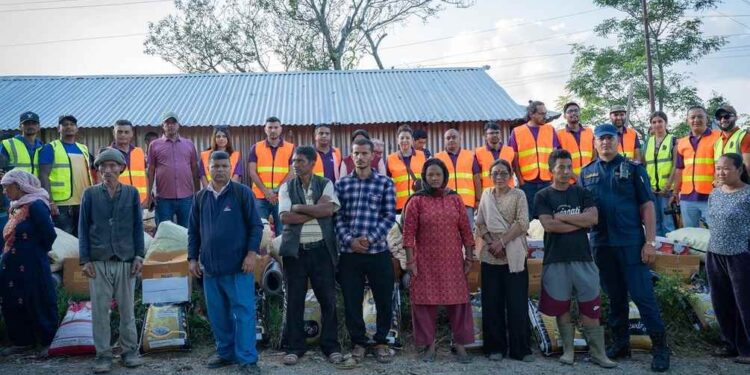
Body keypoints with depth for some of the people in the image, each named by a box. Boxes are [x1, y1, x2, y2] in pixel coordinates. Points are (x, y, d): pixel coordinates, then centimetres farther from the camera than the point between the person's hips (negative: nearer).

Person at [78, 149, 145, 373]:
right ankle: (103, 354, 15)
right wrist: (85, 259, -2)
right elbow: (83, 228, 4)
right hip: (98, 261, 0)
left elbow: (138, 226, 5)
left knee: (127, 308, 7)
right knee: (100, 310, 4)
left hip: (126, 260, 0)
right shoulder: (90, 194, 2)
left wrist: (139, 256, 0)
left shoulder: (132, 193, 3)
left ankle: (130, 350, 19)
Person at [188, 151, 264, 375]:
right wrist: (193, 258, 9)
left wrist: (252, 253, -11)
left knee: (243, 311, -3)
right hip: (210, 266, 5)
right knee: (217, 313, 12)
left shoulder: (242, 193, -2)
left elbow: (255, 225, -3)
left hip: (238, 265, -4)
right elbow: (193, 231, 16)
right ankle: (225, 353, 26)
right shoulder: (200, 197, 10)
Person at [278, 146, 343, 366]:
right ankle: (295, 347, 16)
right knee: (294, 300, 5)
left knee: (328, 299, 4)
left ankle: (331, 346, 16)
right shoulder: (286, 187, 5)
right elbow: (285, 217, -9)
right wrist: (316, 211, -11)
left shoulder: (326, 184, 4)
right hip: (295, 250, 1)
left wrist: (299, 208, -9)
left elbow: (329, 210, -13)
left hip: (322, 249, 0)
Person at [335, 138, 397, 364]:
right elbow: (337, 216, 2)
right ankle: (358, 342, 24)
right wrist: (349, 240, -12)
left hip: (378, 251, -1)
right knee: (351, 301, 7)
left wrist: (370, 238, -13)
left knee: (384, 299, 6)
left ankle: (381, 341, 25)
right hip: (349, 252, 1)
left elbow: (390, 215, -3)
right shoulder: (342, 184, 7)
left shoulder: (385, 183, 3)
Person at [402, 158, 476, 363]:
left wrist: (469, 256, 4)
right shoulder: (417, 201, -3)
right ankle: (429, 345, 17)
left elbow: (465, 229, 6)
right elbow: (409, 232, -6)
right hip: (426, 261, -2)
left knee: (458, 301, 5)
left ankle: (460, 345, 17)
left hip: (453, 261, 2)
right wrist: (410, 260, -10)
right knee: (425, 301, 4)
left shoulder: (455, 199, 5)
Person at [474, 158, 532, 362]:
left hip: (514, 256, -3)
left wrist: (502, 241, -15)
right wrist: (490, 242, -8)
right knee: (492, 302, 5)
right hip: (490, 256, 3)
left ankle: (521, 348, 9)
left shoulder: (518, 195, 0)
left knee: (517, 303, -1)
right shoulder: (486, 195, 10)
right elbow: (480, 223, 8)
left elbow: (523, 224, -9)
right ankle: (495, 347, 15)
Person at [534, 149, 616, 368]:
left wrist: (563, 217, -9)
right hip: (556, 259, -1)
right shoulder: (543, 196, 1)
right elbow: (549, 225, -12)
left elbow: (593, 218, -7)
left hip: (583, 257, 2)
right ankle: (568, 350, 19)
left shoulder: (582, 193, 9)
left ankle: (597, 352, 12)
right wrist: (580, 222, -6)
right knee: (561, 307, 7)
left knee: (590, 307, 3)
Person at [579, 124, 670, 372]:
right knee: (615, 296, 11)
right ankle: (620, 343, 23)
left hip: (631, 243, -3)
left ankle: (660, 347, 7)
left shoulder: (633, 169, 1)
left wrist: (650, 241, -9)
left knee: (642, 295, -4)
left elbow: (647, 206, -2)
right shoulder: (586, 174, 10)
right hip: (601, 244, 3)